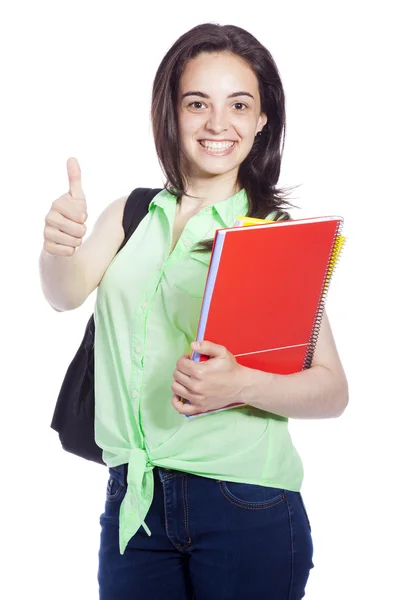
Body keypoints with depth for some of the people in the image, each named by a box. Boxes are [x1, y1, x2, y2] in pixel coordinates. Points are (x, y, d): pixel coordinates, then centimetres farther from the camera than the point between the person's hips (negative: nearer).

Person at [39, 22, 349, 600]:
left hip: (246, 508, -2)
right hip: (133, 499, 3)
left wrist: (242, 386, -25)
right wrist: (57, 246, -29)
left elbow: (332, 390, -7)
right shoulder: (132, 213, 8)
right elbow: (67, 293, -8)